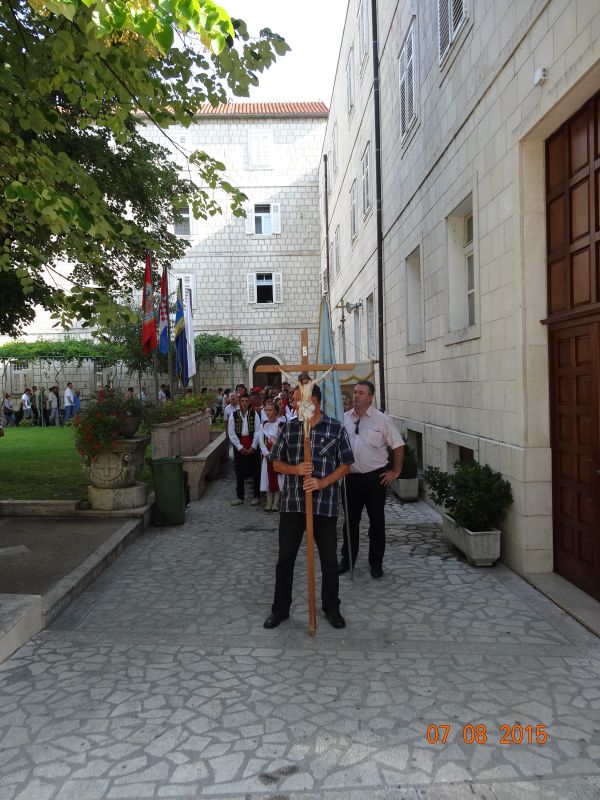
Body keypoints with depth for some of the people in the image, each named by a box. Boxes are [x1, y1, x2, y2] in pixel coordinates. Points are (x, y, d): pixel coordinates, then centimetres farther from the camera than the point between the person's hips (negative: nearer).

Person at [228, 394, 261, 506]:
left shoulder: (254, 415, 0)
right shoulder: (233, 415, 0)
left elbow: (257, 431, -4)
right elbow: (231, 433, -3)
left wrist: (253, 447, -11)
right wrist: (240, 447, -8)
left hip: (252, 446, -1)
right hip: (239, 447, 1)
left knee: (255, 471, 4)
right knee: (239, 472, 8)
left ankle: (256, 496, 15)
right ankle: (239, 497, 17)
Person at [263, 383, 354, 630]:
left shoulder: (336, 429, -3)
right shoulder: (289, 428, 4)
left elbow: (345, 465, 0)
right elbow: (276, 463, 7)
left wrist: (322, 483, -15)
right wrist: (295, 469, -13)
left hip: (325, 504, -2)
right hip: (292, 503, 2)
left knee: (329, 559, 10)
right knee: (285, 558, 10)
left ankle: (331, 608, 29)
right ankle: (280, 609, 26)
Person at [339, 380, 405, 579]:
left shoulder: (382, 420, -6)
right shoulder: (344, 419, 3)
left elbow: (398, 446, -1)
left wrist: (395, 471, -2)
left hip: (375, 477, -3)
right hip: (351, 477, 3)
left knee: (377, 523, 7)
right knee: (350, 521, 13)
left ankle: (376, 563, 22)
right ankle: (347, 560, 28)